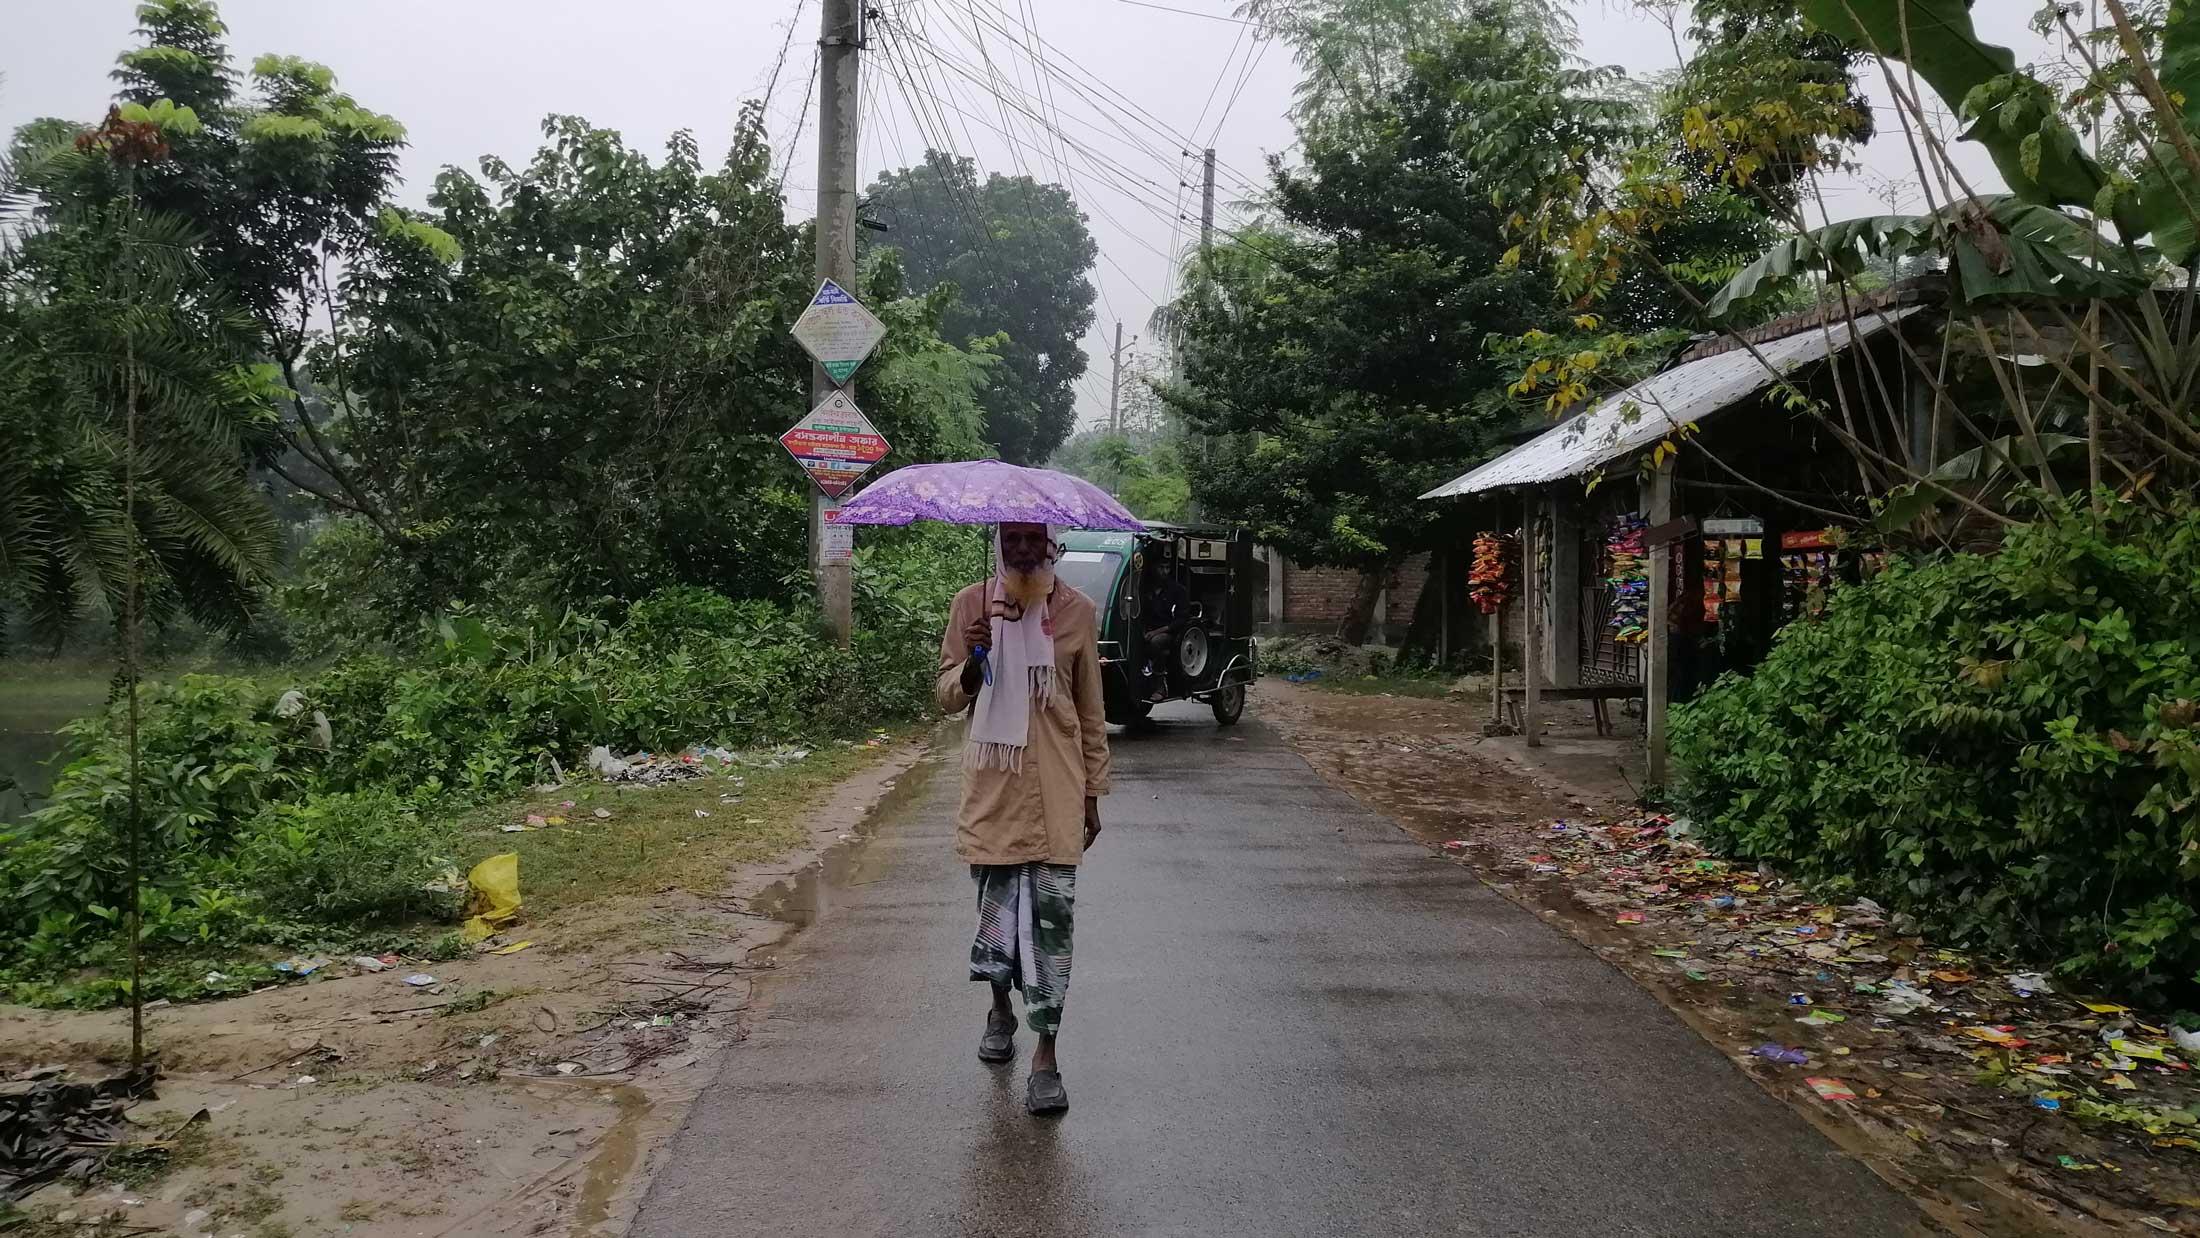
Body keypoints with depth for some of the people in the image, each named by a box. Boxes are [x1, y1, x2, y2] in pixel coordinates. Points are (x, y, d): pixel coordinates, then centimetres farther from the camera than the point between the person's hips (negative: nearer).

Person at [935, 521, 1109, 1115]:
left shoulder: (1076, 611, 1)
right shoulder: (971, 604, 2)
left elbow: (1091, 711, 7)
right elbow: (947, 696, 4)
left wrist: (1093, 793, 7)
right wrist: (973, 661, -18)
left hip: (1054, 791, -1)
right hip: (993, 785, 1)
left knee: (1052, 914, -5)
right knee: (995, 902, 11)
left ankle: (1045, 1056, 0)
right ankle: (1001, 1009, 38)